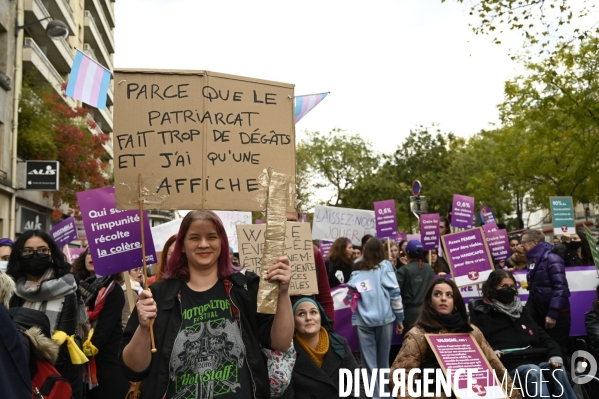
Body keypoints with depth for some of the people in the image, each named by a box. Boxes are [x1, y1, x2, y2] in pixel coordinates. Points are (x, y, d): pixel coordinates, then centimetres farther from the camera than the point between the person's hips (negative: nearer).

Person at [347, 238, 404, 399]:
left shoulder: (356, 270, 11)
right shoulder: (385, 266, 5)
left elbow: (350, 294, 4)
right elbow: (394, 292, -1)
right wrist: (399, 318, 4)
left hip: (363, 320, 0)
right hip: (384, 318, 0)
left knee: (369, 362, 3)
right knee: (383, 360, 13)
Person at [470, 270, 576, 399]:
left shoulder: (521, 310, 26)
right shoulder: (481, 314, 8)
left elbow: (541, 335, 19)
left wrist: (554, 353, -1)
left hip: (536, 361, 5)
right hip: (510, 365, -5)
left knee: (558, 370, -26)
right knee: (533, 372, -35)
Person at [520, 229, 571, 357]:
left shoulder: (551, 258, -14)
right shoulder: (532, 259, 10)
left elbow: (560, 287, -21)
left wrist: (553, 314, -24)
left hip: (556, 313, -8)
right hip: (539, 312, 8)